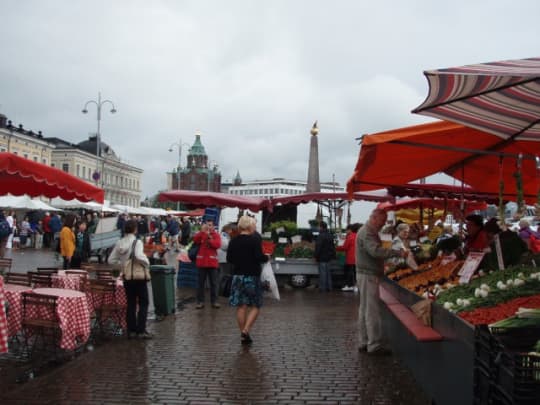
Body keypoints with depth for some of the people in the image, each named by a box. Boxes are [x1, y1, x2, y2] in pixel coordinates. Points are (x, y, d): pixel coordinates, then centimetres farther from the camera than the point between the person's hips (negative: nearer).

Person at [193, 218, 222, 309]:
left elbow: (217, 244, -13)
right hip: (201, 261, 1)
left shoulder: (216, 235, 4)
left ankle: (214, 301, 12)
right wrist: (202, 231, -19)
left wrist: (209, 238, -14)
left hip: (212, 262, 0)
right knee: (201, 283, 4)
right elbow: (195, 240, -13)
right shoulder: (200, 233, 8)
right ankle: (200, 301, 9)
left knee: (214, 283, 5)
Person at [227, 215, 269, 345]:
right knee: (255, 306, 6)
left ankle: (243, 335, 11)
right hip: (252, 276, -5)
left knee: (241, 306, 8)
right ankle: (246, 330, -10)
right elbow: (259, 257, -18)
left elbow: (229, 259, 8)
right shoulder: (254, 240, -13)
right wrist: (266, 257, 1)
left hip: (237, 276, 5)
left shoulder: (233, 241, 3)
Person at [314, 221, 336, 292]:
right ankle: (329, 287, 17)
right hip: (329, 257, 9)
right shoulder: (330, 236, 13)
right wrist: (333, 255, 22)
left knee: (322, 273, -5)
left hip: (322, 257, -9)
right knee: (328, 272, 13)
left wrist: (316, 256, -12)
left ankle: (322, 288, -4)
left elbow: (318, 247, -18)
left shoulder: (321, 236, -16)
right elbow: (333, 247, 18)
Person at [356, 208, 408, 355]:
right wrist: (398, 253, -33)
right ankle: (374, 345, -3)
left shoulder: (368, 231, 17)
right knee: (372, 311, -7)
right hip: (369, 275, -11)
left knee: (364, 309, 13)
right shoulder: (367, 233, -18)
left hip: (367, 275, 11)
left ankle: (364, 342, 20)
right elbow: (376, 251, -32)